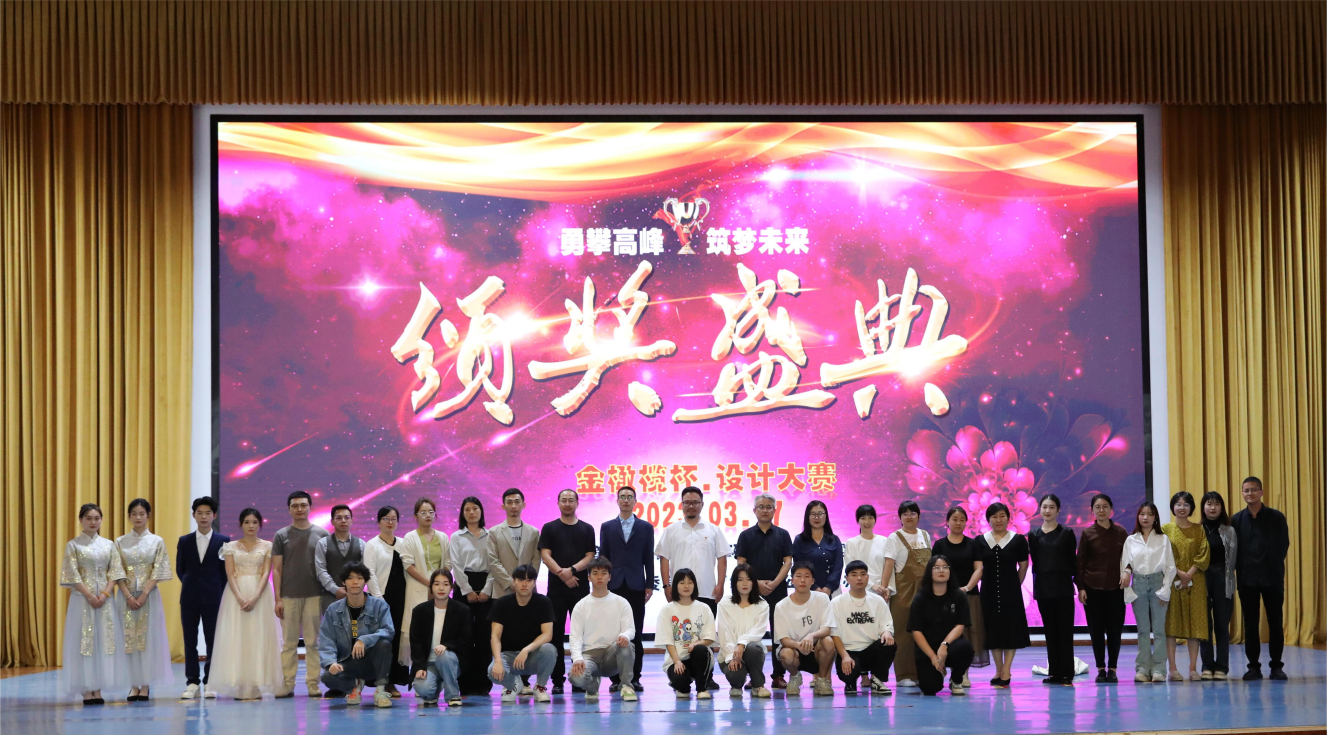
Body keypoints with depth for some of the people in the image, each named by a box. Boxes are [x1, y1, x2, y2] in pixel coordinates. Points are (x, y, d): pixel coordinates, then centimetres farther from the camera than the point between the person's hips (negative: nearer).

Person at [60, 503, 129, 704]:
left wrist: (104, 594, -10)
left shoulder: (109, 545, 10)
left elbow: (115, 572, 5)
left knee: (104, 640, 1)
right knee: (83, 642, -4)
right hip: (82, 598, -3)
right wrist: (90, 596, -14)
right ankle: (86, 691, -3)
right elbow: (72, 575, -6)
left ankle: (98, 690, 4)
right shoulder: (73, 546, 1)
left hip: (105, 599, 3)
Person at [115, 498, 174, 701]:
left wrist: (143, 595, -12)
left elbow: (158, 572, -2)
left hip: (149, 596, -1)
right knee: (128, 638, 0)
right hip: (126, 596, 1)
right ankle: (133, 686, 4)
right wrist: (129, 596, -11)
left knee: (148, 638, -2)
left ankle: (146, 685, 2)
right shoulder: (120, 542, 6)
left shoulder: (157, 542, 3)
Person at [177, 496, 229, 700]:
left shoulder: (223, 541, 2)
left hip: (213, 597, -2)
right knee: (190, 641, 3)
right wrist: (190, 585, 5)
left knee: (213, 641, 1)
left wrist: (222, 595, -2)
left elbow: (226, 570, 3)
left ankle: (210, 683, 6)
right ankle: (192, 683, 8)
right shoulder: (184, 541, 8)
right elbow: (179, 569, 13)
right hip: (189, 598, 2)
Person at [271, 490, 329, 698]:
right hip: (289, 596, 0)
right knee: (289, 643, 3)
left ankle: (313, 684, 6)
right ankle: (287, 685, 6)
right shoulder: (281, 536, 6)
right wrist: (278, 599, -3)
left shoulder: (322, 534, 7)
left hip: (314, 595, 0)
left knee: (313, 642, 2)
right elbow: (276, 569, 4)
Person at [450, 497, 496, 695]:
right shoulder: (457, 537, 8)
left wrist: (487, 590, -7)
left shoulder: (490, 536, 9)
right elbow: (456, 566, 0)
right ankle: (466, 684, -2)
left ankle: (483, 683, 2)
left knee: (484, 634, -1)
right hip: (464, 587, -1)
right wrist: (468, 591, -8)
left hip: (485, 588, 1)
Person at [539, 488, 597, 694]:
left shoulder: (587, 529, 10)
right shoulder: (549, 528, 7)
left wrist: (572, 570, -13)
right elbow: (545, 555, -2)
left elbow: (590, 557, 3)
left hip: (581, 587, 1)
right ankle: (558, 680, 3)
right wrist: (562, 574, -15)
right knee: (556, 634, 0)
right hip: (556, 588, -1)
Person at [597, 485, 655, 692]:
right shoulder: (607, 527, 9)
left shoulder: (646, 527, 8)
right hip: (614, 586, 0)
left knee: (635, 634, 0)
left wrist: (649, 585, -1)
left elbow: (649, 559, 5)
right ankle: (616, 678, 3)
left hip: (636, 587, 0)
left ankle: (634, 678, 4)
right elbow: (602, 557, 7)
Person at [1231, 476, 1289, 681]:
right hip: (1247, 578, 1)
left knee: (1275, 623, 3)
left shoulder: (1276, 517, 0)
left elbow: (1284, 545, 4)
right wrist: (1238, 568, -3)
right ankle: (1253, 666, 10)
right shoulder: (1237, 519, 3)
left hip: (1272, 577, -1)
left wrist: (1275, 566, 1)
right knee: (1250, 624, 4)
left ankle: (1277, 666, 10)